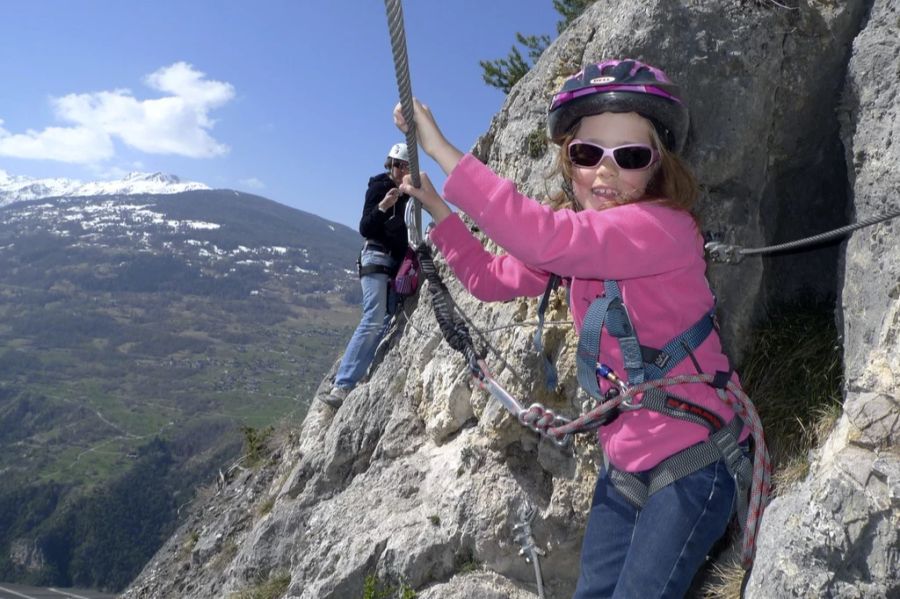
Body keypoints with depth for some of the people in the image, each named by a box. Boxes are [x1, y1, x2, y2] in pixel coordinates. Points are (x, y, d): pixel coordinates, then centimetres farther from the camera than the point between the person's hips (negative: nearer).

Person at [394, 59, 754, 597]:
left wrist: (442, 150, -33)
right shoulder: (576, 234, 3)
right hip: (623, 467, 7)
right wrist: (436, 206, 2)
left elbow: (544, 240, -38)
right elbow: (491, 277, 13)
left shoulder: (665, 228, -22)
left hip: (694, 462, -7)